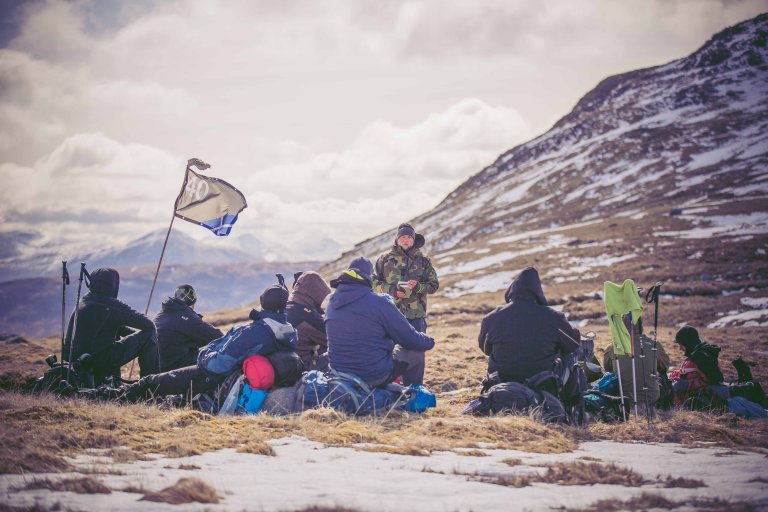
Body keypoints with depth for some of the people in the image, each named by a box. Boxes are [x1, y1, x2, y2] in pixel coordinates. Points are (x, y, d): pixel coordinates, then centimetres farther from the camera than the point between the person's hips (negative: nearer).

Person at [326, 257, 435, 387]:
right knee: (417, 352, 12)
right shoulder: (378, 302, -17)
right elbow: (409, 338, -9)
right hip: (376, 376, -7)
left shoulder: (332, 302, 2)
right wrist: (429, 342, 13)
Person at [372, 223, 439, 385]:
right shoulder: (385, 259, 6)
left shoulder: (423, 261, 8)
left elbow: (434, 285, 7)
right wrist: (392, 290, -11)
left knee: (415, 353, 1)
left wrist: (418, 286, -12)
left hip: (416, 315, 1)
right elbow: (375, 282, 5)